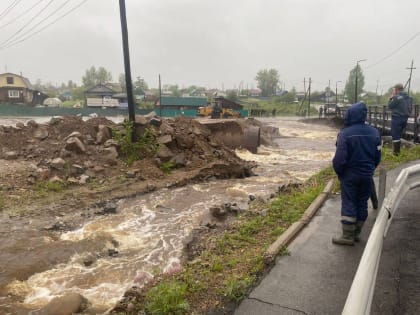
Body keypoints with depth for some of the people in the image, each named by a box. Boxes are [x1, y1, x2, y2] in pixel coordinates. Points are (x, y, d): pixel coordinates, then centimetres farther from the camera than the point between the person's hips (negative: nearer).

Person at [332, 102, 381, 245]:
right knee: (362, 203, 13)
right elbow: (378, 156, 8)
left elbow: (340, 158, -18)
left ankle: (348, 236, 8)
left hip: (349, 175, -5)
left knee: (348, 204, 3)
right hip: (367, 175, 6)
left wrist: (338, 172, -2)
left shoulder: (345, 133, -18)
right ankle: (356, 233, 23)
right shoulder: (374, 132, 2)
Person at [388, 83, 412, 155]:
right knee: (399, 135, 18)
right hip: (405, 118, 8)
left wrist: (391, 98, 1)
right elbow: (410, 108, 15)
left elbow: (390, 106, -9)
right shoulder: (409, 97, 10)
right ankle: (397, 150, 24)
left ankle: (396, 152, -1)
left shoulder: (397, 97, -17)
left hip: (397, 118, -8)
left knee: (395, 135, -2)